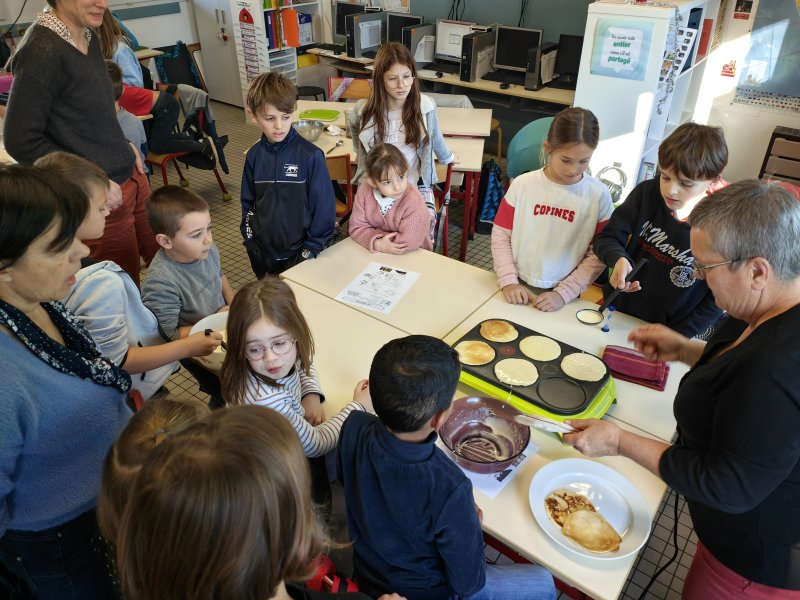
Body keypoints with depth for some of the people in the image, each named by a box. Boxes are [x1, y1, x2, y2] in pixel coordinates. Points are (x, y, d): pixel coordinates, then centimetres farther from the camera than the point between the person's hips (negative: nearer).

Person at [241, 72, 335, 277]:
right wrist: (250, 239, 3)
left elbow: (323, 207, -12)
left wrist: (311, 249, -10)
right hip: (262, 256, 4)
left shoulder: (310, 155, -16)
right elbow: (248, 202, 9)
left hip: (299, 253, -4)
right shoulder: (254, 155, -2)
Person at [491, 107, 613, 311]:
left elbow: (597, 256, -5)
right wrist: (508, 281, -10)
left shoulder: (598, 195, -8)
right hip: (518, 289, 1)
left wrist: (563, 294, -12)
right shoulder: (523, 185, -7)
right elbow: (501, 235, -2)